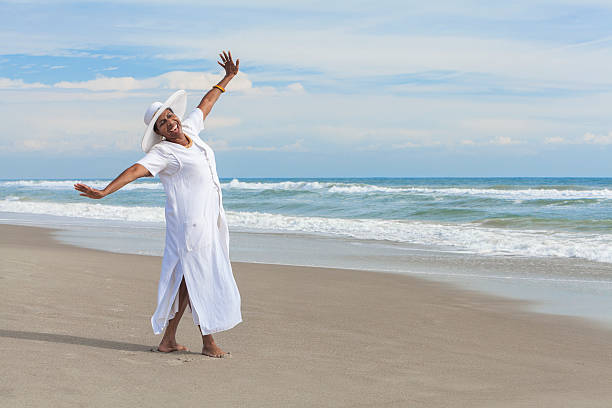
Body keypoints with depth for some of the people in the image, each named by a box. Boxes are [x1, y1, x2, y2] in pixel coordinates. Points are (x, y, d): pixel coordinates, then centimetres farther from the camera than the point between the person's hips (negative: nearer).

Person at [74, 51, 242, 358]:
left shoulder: (189, 130, 9)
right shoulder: (163, 152, -11)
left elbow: (204, 105, 23)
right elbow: (136, 170, -23)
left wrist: (227, 78, 31)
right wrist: (103, 192, -34)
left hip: (209, 218, 8)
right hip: (189, 221, -8)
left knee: (189, 278, 10)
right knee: (199, 278, -3)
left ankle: (168, 339, 17)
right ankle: (208, 341, 7)